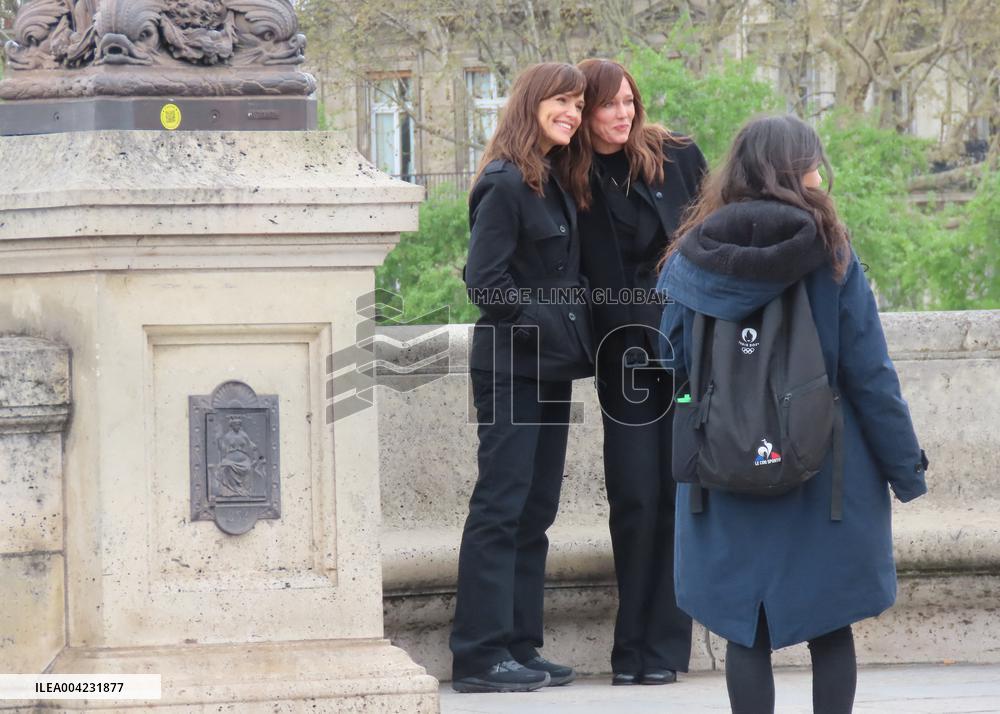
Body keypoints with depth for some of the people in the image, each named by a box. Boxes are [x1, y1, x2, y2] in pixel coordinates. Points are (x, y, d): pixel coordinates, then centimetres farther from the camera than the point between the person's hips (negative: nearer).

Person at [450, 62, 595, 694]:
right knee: (501, 507, -8)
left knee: (536, 511, 10)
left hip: (550, 370, 9)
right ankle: (480, 654, -7)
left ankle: (519, 647, 14)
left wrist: (576, 345, 8)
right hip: (511, 369, -9)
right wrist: (548, 328, -15)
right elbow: (486, 281, -18)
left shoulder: (556, 184, 14)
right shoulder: (506, 185, -13)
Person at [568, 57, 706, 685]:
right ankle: (633, 650, 4)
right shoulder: (575, 185, 4)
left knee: (678, 494, -1)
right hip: (623, 359, 1)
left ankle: (664, 646, 2)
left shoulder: (677, 157, 2)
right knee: (633, 499, -3)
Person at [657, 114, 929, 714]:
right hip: (823, 481, -2)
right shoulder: (830, 258, -10)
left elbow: (671, 363, 4)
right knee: (830, 631, 10)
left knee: (746, 631, 8)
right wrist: (906, 465, 2)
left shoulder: (691, 260, -4)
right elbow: (870, 375, -8)